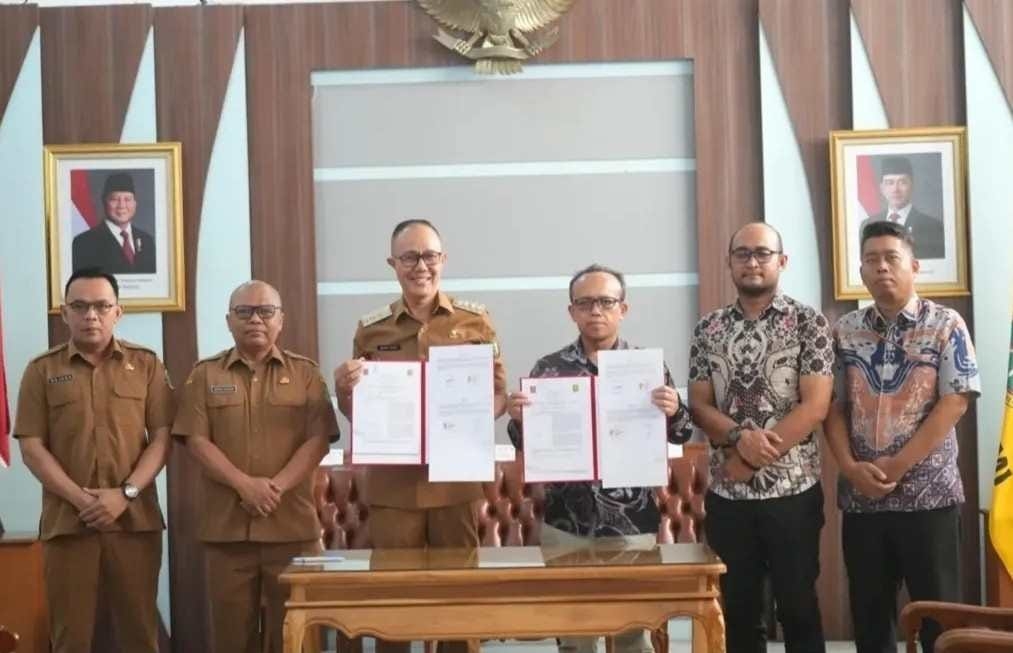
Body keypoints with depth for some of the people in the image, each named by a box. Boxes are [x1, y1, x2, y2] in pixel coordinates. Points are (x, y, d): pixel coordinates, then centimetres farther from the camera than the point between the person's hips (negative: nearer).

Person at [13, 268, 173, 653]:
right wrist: (79, 498, -12)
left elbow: (162, 438, 2)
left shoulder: (146, 365, 7)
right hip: (66, 520, 0)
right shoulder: (42, 371, 6)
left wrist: (125, 493, -12)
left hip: (135, 518, 0)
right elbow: (31, 447, 0)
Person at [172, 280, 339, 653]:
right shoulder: (206, 375, 9)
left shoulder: (305, 373, 8)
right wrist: (245, 485, -14)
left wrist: (277, 486, -15)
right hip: (227, 524, 0)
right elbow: (196, 440, -1)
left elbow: (318, 440, -1)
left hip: (292, 524, 0)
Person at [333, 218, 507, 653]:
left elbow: (498, 395, 6)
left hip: (457, 480, 0)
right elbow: (357, 415, 9)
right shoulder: (370, 330, 4)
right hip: (392, 484, 0)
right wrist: (344, 388, -12)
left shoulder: (475, 321, 3)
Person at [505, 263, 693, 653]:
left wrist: (673, 413, -17)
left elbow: (678, 437, 4)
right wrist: (517, 419, -14)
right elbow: (528, 445, 7)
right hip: (565, 523, 1)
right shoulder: (548, 369, 3)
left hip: (632, 523, -1)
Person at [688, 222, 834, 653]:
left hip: (793, 491, -3)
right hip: (727, 494, 3)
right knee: (737, 610, 9)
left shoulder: (808, 322, -3)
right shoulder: (709, 329, 7)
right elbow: (698, 406, 4)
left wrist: (751, 459, -14)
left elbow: (814, 407, -11)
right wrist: (740, 436, -17)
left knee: (798, 608, 5)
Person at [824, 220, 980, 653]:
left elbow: (954, 403, -9)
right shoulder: (844, 331, 8)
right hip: (860, 497, 3)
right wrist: (851, 467, -10)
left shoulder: (945, 325, -2)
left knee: (938, 614, 2)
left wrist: (897, 466, -14)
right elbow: (832, 405, 6)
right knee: (869, 617, 9)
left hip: (928, 494, -3)